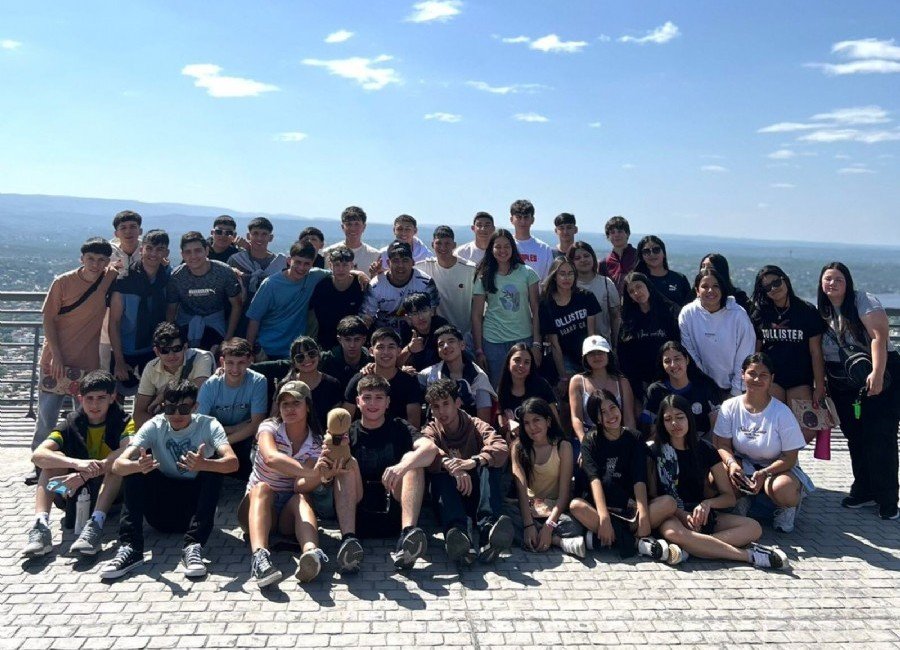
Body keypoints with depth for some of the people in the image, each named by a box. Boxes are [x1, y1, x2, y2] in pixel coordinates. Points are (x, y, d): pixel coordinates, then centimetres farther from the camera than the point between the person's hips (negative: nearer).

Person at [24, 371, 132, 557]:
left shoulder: (123, 422, -9)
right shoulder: (71, 425, -3)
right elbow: (37, 455, -20)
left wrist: (86, 474, -40)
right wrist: (76, 463, -39)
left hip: (112, 493, -3)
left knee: (117, 461, -29)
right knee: (55, 458, -18)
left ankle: (96, 524, -42)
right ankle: (41, 525, -33)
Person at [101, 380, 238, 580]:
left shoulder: (208, 425, -12)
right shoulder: (154, 426, -7)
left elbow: (232, 462, -28)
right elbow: (118, 465, -19)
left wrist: (203, 464, -50)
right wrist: (138, 465, -43)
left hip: (195, 507, -1)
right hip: (162, 512, 2)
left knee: (213, 464, -25)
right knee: (134, 469, -19)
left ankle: (193, 546, -28)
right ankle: (130, 549, -23)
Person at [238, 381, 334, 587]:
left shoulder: (316, 444, -1)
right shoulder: (269, 427, -8)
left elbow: (301, 486, -18)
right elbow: (271, 458, -34)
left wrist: (321, 474, -41)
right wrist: (312, 472, -48)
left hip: (290, 513, 1)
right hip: (258, 503, -1)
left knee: (302, 497, -31)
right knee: (262, 488, -33)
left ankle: (311, 553, -60)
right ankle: (259, 556, -56)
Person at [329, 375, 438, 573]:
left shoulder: (399, 428, 11)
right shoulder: (348, 434, 12)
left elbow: (431, 448, -11)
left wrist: (403, 467, -32)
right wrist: (329, 466, -29)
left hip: (395, 509, 0)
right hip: (357, 512, 0)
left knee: (412, 458, -18)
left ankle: (407, 535, -40)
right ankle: (348, 539, -39)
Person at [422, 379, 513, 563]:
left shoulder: (476, 426, 7)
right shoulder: (431, 431, 8)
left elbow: (501, 448, -16)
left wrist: (473, 462, -36)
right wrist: (451, 466, -40)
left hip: (476, 496, 0)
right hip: (449, 499, 0)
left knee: (490, 465, -25)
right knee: (440, 471, -27)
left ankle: (488, 529, -45)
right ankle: (457, 533, -51)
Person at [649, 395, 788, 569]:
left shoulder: (705, 450, 7)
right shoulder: (655, 452, -1)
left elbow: (729, 497, 9)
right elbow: (652, 496, -5)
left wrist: (707, 503, -12)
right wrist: (682, 514, -20)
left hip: (700, 515, 4)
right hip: (671, 516, -4)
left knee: (753, 528, -19)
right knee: (671, 532, -40)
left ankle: (688, 547, -35)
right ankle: (749, 555, -32)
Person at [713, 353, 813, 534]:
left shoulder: (782, 413, -14)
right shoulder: (730, 407, -7)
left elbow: (790, 457, -13)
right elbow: (723, 445, -5)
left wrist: (764, 473, -30)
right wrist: (731, 463, -28)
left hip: (777, 468, -2)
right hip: (743, 465, 2)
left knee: (783, 489, -38)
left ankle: (786, 508, 3)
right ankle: (743, 499, 4)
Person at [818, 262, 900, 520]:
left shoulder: (863, 301, -10)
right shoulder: (823, 311, 8)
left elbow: (879, 337, -20)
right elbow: (816, 351, 11)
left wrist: (877, 374, -30)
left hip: (879, 376, -6)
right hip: (843, 384, 6)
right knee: (855, 438, 11)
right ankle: (864, 490, 23)